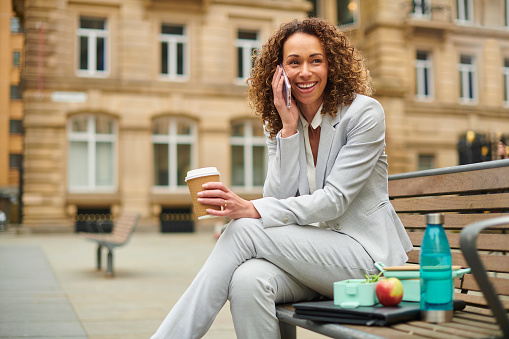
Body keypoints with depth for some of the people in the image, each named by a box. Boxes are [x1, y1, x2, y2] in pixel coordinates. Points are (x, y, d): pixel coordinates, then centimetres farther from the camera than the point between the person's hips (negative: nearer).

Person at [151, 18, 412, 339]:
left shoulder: (364, 112, -8)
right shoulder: (278, 125, 9)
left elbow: (335, 199, -17)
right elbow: (278, 197, -3)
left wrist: (253, 210, -27)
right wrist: (289, 128, -11)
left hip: (365, 251, -4)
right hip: (312, 250, 4)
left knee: (244, 231, -25)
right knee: (246, 279, -31)